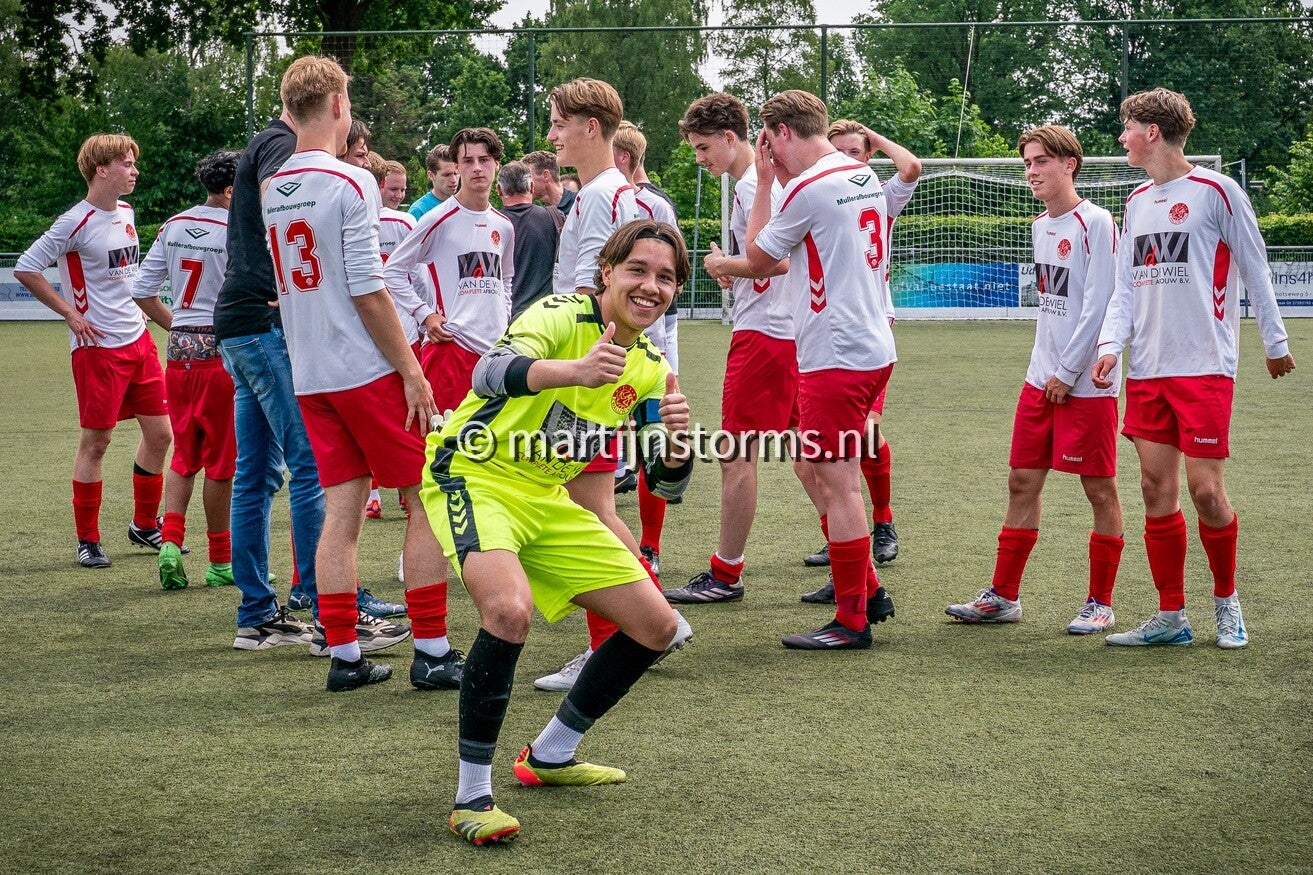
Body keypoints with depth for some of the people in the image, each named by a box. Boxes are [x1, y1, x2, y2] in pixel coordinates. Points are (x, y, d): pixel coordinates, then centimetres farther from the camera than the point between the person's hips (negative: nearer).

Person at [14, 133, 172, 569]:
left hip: (138, 340, 7)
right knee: (96, 440, -1)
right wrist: (70, 313, -11)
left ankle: (145, 525, 23)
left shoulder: (126, 213, 10)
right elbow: (25, 268, -13)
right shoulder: (76, 222, -13)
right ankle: (87, 540, 9)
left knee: (160, 433, 8)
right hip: (98, 347, -7)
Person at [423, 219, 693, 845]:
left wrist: (675, 441, -19)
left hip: (548, 502, 8)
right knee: (510, 607, -34)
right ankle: (471, 795, -20)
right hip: (474, 479, -8)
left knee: (656, 626, 5)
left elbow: (666, 483, 5)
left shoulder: (649, 368, 4)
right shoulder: (562, 316, -18)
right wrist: (575, 369, -58)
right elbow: (490, 374, -39)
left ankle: (550, 756, 24)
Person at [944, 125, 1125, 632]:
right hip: (1041, 378, 8)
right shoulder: (1040, 226, 13)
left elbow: (1098, 304, -15)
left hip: (1086, 382, -8)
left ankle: (1100, 603, 9)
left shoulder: (1094, 223, -10)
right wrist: (1047, 367, 10)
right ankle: (1003, 596, 14)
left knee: (1100, 489, 1)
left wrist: (1068, 372, -14)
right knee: (1022, 482, 8)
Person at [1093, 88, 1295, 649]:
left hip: (1204, 366, -6)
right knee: (1156, 488, 3)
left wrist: (1275, 343, 5)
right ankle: (1170, 617, 10)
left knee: (1205, 490, -7)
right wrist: (1111, 344, -1)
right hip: (1147, 370, 6)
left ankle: (1226, 602, 15)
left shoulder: (1216, 192, -5)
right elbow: (1125, 286, 14)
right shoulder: (1137, 201, 14)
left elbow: (1254, 272, 1)